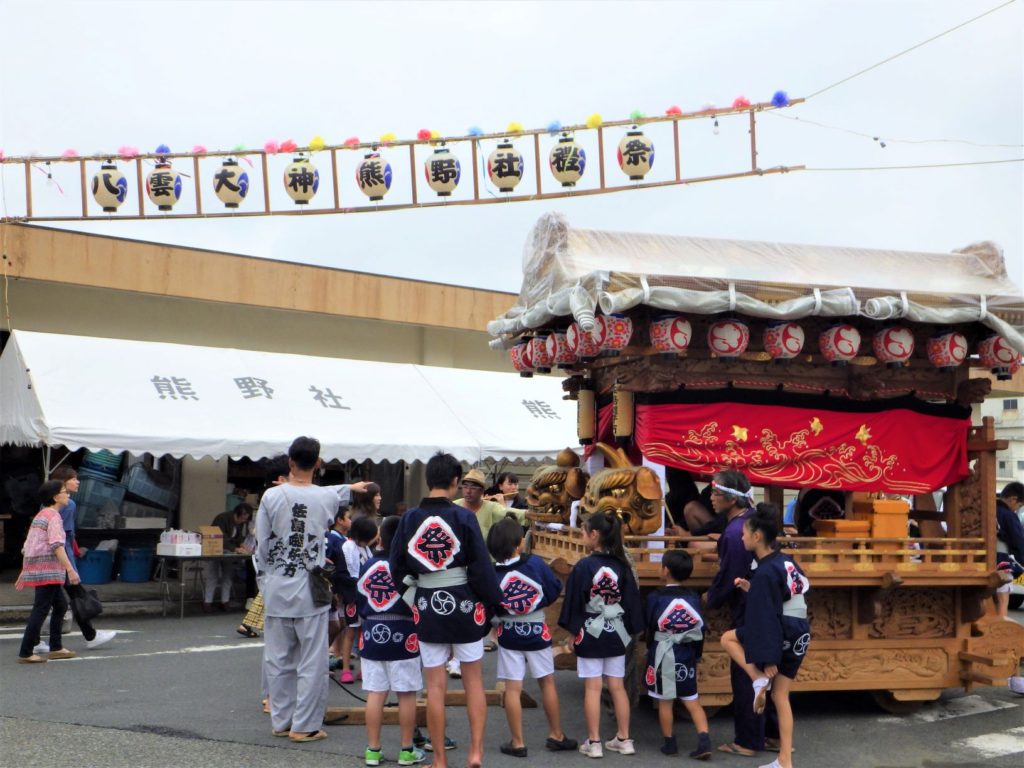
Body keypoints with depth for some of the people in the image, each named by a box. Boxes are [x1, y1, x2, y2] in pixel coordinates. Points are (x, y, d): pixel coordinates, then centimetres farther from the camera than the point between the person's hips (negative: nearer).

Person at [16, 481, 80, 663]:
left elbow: (27, 546, 22)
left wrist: (24, 572, 26)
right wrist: (70, 569, -23)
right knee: (40, 610, -7)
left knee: (61, 605, 15)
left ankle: (55, 648, 19)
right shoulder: (53, 516, -10)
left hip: (35, 569, 10)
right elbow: (57, 545, -20)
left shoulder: (40, 515, 19)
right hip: (47, 569, -10)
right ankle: (25, 653, -5)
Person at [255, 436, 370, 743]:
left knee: (278, 660, 13)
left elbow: (262, 545, -1)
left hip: (277, 589, 2)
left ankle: (281, 721, 23)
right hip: (309, 590, -2)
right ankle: (305, 725, 10)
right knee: (312, 663, 6)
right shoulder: (327, 497, -8)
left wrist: (266, 579, 14)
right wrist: (352, 487, 39)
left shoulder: (271, 497, -6)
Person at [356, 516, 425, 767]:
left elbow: (360, 602, 9)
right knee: (406, 694, 5)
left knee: (375, 694, 8)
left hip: (371, 634, 4)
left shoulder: (367, 566, 4)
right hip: (402, 636, -4)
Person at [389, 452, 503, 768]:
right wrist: (492, 603, 0)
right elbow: (481, 567, -10)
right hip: (463, 605, -2)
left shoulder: (409, 519, -2)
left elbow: (396, 566, 2)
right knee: (473, 679, 14)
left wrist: (412, 598, 13)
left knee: (435, 686, 8)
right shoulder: (463, 517, -12)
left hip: (427, 608, 2)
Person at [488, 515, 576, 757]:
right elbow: (555, 589, -5)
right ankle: (556, 735, 26)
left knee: (512, 689, 5)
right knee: (547, 682, 16)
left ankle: (517, 742, 9)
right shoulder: (535, 563, -16)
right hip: (537, 632, 1)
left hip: (508, 635, 0)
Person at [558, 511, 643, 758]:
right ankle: (624, 739, 17)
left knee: (592, 688, 2)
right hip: (616, 634, 4)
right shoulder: (622, 566, -2)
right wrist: (629, 630, 13)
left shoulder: (583, 566, -14)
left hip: (590, 633, -4)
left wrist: (573, 631, 2)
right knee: (617, 686, 11)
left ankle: (594, 742, 6)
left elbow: (573, 602, -9)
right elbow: (632, 600, 4)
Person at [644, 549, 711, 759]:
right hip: (686, 656, 3)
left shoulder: (655, 598, -11)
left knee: (665, 701, 8)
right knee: (693, 701, 9)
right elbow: (701, 631, 5)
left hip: (663, 655, -3)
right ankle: (704, 741, -3)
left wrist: (650, 650, 14)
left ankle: (669, 743, 16)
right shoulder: (694, 598, 1)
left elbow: (648, 627, -4)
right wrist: (696, 656, 15)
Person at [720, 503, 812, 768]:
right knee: (780, 697, 15)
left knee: (728, 638, 13)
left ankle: (759, 679, -3)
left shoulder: (764, 572, -17)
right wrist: (751, 589, 14)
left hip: (783, 636, -9)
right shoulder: (787, 562, 9)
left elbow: (766, 618, -19)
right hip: (799, 636, 9)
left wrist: (768, 660, -19)